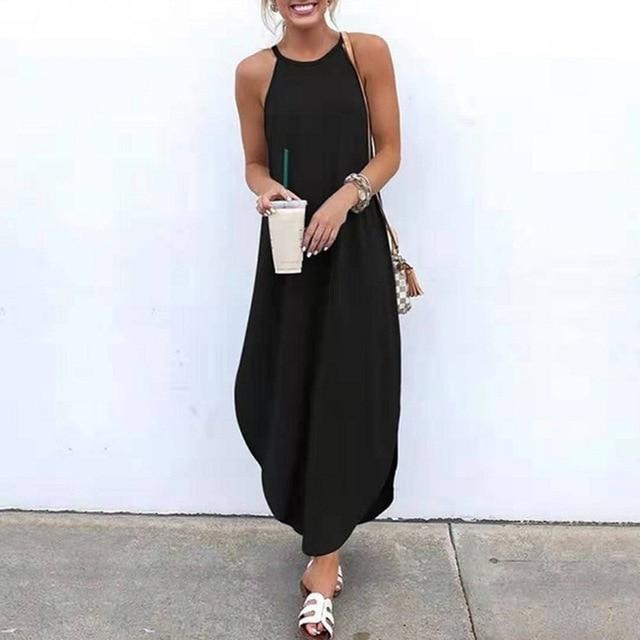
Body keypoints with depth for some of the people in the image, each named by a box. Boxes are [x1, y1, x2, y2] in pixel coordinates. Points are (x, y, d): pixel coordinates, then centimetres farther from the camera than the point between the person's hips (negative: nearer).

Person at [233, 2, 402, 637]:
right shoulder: (255, 71, 4)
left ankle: (324, 557, 9)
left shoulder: (367, 53, 0)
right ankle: (325, 532, 29)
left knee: (345, 393, -3)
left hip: (355, 247, -2)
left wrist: (346, 195, -16)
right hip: (289, 246, 2)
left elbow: (389, 150, 2)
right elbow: (255, 162, 13)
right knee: (284, 390, 4)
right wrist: (266, 190, -10)